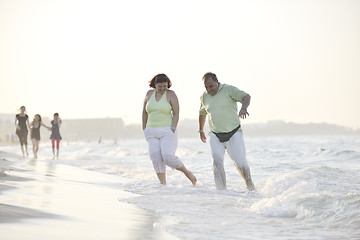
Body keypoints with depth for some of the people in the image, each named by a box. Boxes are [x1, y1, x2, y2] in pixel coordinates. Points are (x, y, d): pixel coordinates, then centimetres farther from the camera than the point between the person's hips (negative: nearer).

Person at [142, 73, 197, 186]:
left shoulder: (171, 94, -6)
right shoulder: (149, 94, 6)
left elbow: (176, 113, -9)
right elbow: (145, 112, 16)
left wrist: (172, 130, -17)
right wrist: (144, 129, 13)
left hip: (167, 131, -4)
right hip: (152, 132, 4)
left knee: (168, 157, -18)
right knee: (156, 157, -13)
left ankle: (187, 172, 5)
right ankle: (163, 184, -10)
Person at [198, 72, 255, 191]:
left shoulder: (228, 90, -6)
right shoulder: (204, 97, 7)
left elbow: (246, 96, -18)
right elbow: (202, 113, 25)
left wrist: (244, 108, -39)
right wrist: (201, 130, 30)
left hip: (233, 133, -3)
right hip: (215, 136, 3)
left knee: (240, 163, -3)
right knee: (217, 161, -17)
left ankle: (250, 184, 23)